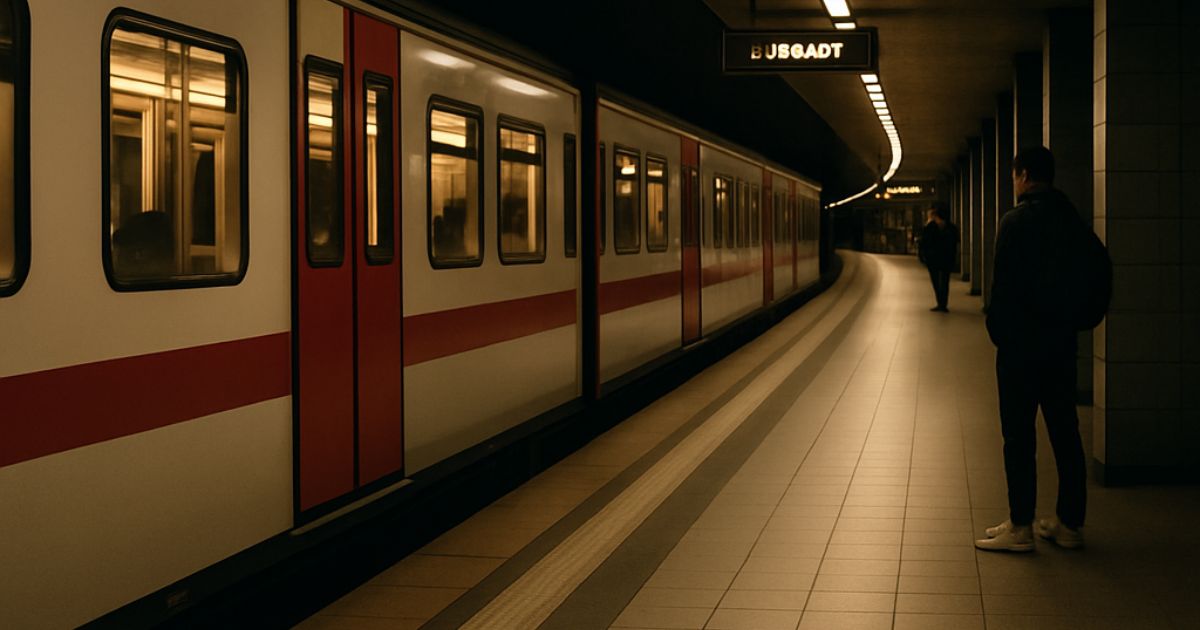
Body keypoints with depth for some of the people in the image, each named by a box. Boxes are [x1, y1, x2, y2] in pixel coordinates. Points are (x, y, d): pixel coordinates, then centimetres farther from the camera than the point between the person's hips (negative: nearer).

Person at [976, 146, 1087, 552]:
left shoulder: (1017, 221, -13)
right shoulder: (1072, 218, 8)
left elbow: (1004, 285, -15)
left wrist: (997, 331, -3)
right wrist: (1067, 320, 15)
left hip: (1022, 341, -7)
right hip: (1063, 340, 7)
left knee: (1019, 435, -1)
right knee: (1065, 431, 10)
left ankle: (1020, 526, 1)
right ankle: (1070, 523, 15)